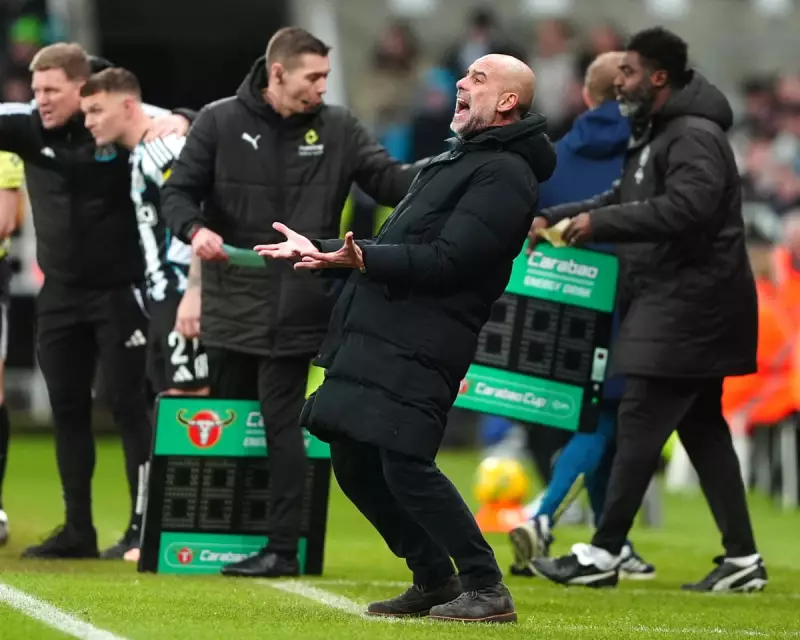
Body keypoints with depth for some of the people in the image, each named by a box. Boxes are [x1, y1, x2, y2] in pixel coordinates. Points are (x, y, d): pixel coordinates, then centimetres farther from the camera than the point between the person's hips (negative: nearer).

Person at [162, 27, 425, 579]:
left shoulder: (338, 129, 3)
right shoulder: (220, 123, 2)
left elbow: (391, 180, -3)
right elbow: (179, 191, 2)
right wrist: (194, 228, -20)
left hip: (296, 308, -2)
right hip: (230, 302, 2)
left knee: (282, 425, -4)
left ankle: (283, 547, -1)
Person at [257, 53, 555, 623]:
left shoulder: (505, 174, -9)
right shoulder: (457, 160, 24)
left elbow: (446, 261, -18)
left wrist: (363, 260, -26)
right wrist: (321, 252, 29)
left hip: (422, 346, -10)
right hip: (377, 336, 10)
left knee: (405, 465, -17)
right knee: (355, 463, 10)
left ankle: (487, 589, -10)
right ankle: (435, 581, 19)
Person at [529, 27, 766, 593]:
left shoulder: (694, 138, -15)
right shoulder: (656, 135, 19)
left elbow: (685, 207, -28)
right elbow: (624, 200, 25)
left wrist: (600, 222, -24)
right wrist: (554, 218, 13)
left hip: (689, 305, -11)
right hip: (674, 302, 11)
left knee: (642, 421, -9)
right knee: (702, 427, 10)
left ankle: (603, 554, -7)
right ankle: (742, 558, 10)